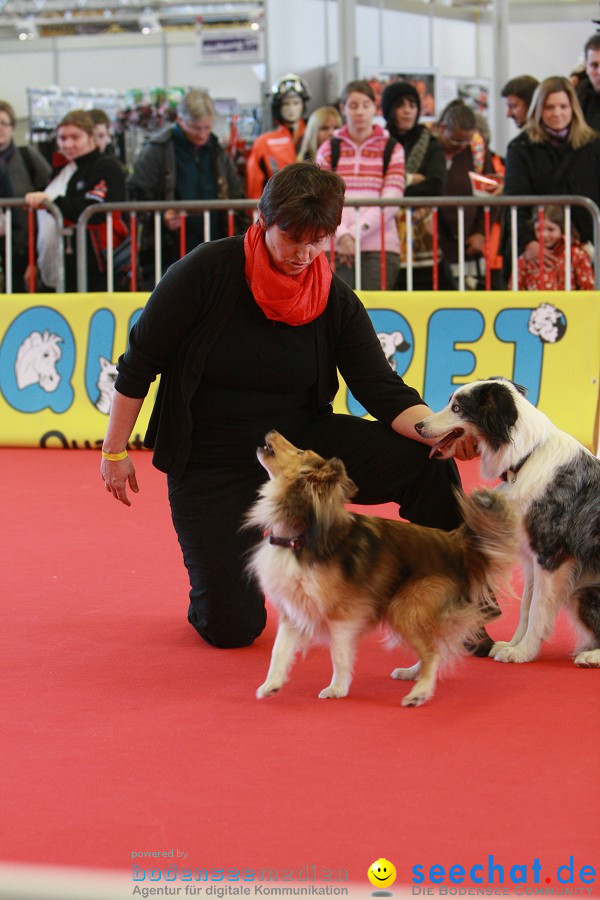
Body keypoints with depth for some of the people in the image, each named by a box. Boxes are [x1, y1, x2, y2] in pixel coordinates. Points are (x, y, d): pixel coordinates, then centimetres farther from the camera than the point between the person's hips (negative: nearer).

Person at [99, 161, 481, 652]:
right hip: (213, 461, -2)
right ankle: (217, 562, 29)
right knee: (232, 628, -8)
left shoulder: (336, 301, -9)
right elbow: (140, 362, -9)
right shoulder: (206, 271, -18)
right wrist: (115, 451, -6)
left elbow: (383, 391, -13)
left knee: (426, 463, -21)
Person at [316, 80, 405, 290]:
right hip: (336, 247, 1)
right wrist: (342, 235, -14)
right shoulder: (328, 150, 13)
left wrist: (355, 233, -11)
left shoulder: (392, 149, 10)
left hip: (380, 247, -1)